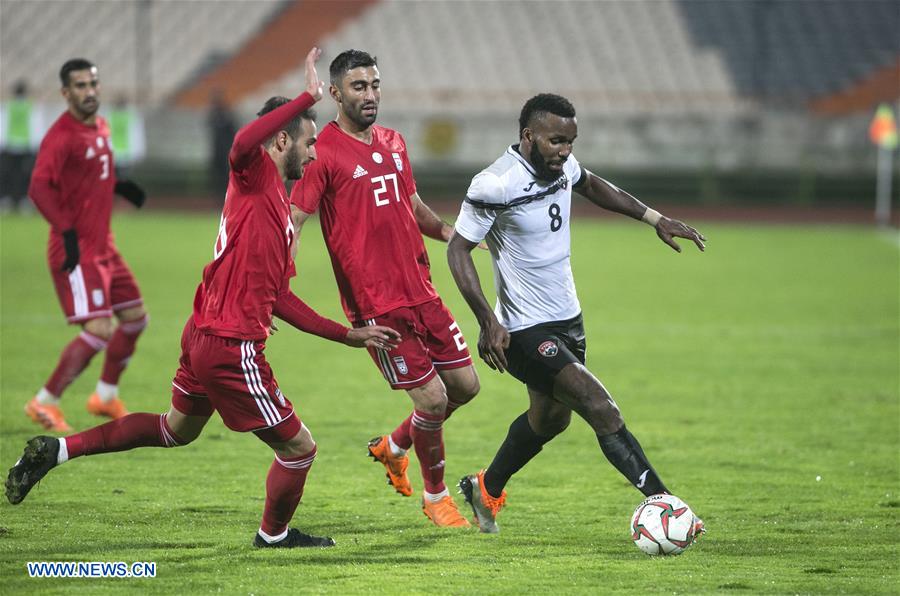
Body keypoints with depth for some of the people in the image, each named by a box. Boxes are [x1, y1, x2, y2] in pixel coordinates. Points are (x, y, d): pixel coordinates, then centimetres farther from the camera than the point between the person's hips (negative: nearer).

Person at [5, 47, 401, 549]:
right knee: (299, 447, 4)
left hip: (204, 334, 10)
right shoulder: (255, 175, -11)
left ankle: (59, 449, 28)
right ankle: (275, 535, 28)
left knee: (177, 430, 30)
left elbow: (280, 300, 20)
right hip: (232, 347, -10)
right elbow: (243, 142, -38)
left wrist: (350, 335, 20)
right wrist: (309, 97, -36)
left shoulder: (281, 210, 16)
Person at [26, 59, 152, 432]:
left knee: (135, 318, 14)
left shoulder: (100, 127, 11)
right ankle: (45, 403, -3)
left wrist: (118, 187, 9)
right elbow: (39, 188, -27)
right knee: (99, 330, -16)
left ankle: (106, 396, 29)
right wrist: (68, 232, -31)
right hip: (76, 250, -9)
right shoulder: (61, 136, -17)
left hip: (103, 246, 9)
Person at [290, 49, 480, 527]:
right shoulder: (325, 153, -10)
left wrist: (447, 231, 7)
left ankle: (393, 447, 34)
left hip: (421, 292, 7)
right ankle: (435, 497, 17)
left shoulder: (393, 144, 13)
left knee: (464, 385, 10)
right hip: (375, 304, -7)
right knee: (432, 398, -6)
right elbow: (293, 222, -15)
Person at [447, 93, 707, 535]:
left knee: (551, 418, 24)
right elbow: (458, 249, -17)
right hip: (525, 330, -9)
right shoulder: (495, 186, -23)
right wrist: (488, 321, -25)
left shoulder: (561, 165, -1)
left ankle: (486, 490, 45)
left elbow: (590, 185, 23)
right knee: (602, 411, -18)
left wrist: (655, 219, 19)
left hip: (567, 318, 9)